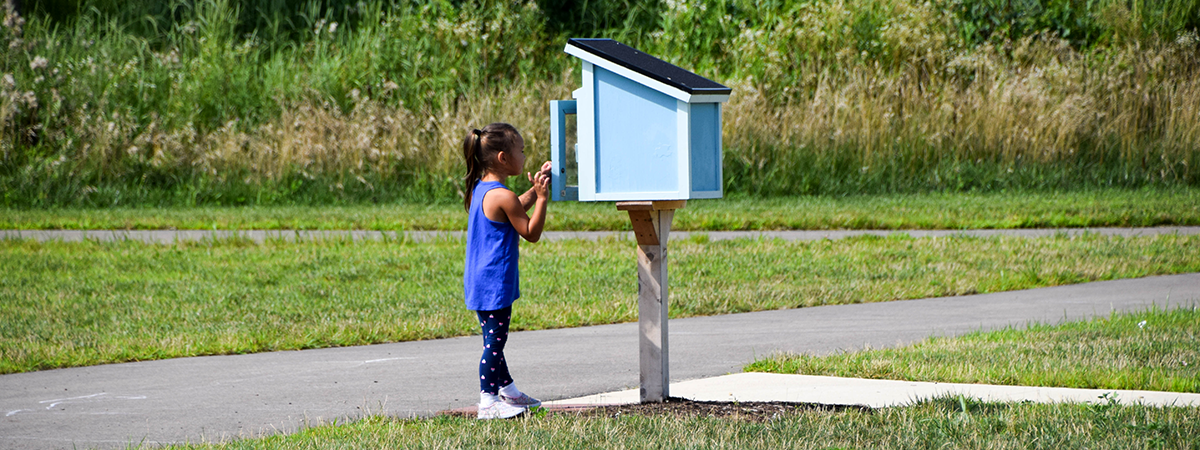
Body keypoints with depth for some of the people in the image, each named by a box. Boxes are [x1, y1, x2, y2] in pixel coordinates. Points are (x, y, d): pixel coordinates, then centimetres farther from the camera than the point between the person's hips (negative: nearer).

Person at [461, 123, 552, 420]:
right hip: (494, 281, -10)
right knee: (494, 341, -6)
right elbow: (531, 233, -13)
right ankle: (488, 402, -4)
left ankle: (506, 389, 34)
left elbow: (515, 210, 25)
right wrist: (542, 198, -10)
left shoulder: (479, 189, 9)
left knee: (494, 338, 20)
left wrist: (536, 189, 20)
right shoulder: (502, 196, -20)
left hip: (480, 281, 10)